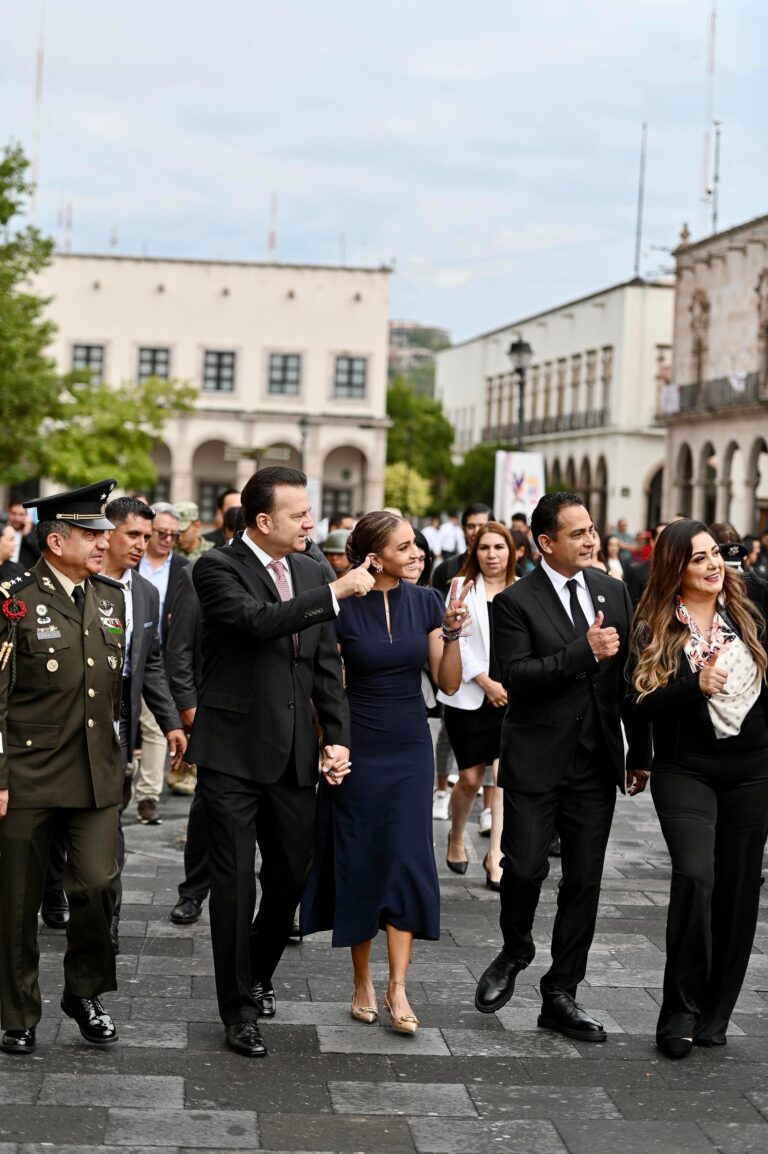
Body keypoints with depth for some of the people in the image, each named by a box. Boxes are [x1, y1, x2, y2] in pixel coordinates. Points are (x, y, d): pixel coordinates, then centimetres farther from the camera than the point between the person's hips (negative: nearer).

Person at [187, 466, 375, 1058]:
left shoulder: (310, 572, 8)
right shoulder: (217, 569, -10)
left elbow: (327, 663, 10)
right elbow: (259, 621, -29)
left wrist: (337, 737, 1)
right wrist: (335, 592, -27)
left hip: (294, 752, 6)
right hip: (233, 750, -6)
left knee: (293, 872, 15)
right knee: (234, 882, -2)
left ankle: (258, 973, 39)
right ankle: (239, 1009, 10)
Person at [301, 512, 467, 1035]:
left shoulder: (425, 601, 0)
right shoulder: (343, 608, -10)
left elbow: (448, 683, 2)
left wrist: (453, 634, -13)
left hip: (411, 749, 3)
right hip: (358, 749, -2)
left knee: (408, 860, -3)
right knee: (359, 861, 5)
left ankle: (397, 987, 0)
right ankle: (363, 982, 18)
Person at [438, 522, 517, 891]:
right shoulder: (462, 587, 2)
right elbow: (456, 641, -5)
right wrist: (486, 682, -11)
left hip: (512, 697, 1)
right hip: (469, 697, -1)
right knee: (470, 778, 6)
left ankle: (496, 856, -5)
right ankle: (456, 839, 31)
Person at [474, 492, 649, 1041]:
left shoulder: (614, 592, 9)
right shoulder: (516, 601, -6)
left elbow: (629, 676, 12)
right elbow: (514, 676, -18)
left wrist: (640, 754, 12)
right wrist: (583, 651, -23)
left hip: (597, 763, 4)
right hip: (537, 762, -4)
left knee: (584, 881, 7)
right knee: (525, 867, -8)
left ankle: (561, 996, 17)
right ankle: (514, 954, 23)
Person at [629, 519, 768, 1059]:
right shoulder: (655, 629, -3)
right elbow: (643, 705, -10)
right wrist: (696, 687, -24)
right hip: (685, 771, -4)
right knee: (695, 875, -21)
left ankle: (714, 1016, 19)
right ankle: (680, 1011, -8)